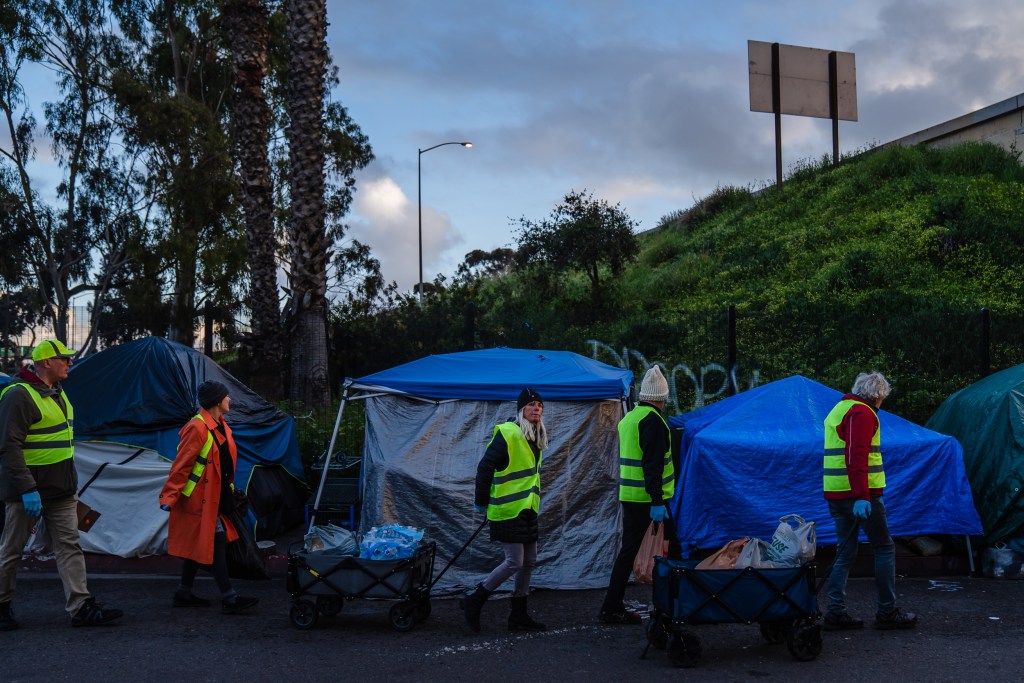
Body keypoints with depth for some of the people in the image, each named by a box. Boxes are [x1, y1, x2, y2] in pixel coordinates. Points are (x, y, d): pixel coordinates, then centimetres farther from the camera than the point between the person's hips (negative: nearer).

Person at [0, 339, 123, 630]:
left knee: (69, 546, 3)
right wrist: (27, 488, -25)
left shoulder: (57, 393, 13)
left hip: (61, 491, 8)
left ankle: (81, 607, 2)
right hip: (28, 491, -8)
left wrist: (71, 481, 22)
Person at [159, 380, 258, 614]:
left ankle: (183, 594, 24)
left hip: (214, 498, 10)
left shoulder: (221, 426, 11)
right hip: (199, 498, -10)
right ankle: (229, 599, -7)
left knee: (199, 546, 14)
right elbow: (181, 465, -19)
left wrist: (230, 492, 22)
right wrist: (169, 497, -19)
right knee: (217, 542, -9)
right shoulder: (197, 428, -19)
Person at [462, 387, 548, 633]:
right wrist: (481, 502, -12)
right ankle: (474, 600, 7)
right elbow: (485, 467, -17)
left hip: (527, 509, 9)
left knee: (529, 562, 10)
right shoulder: (507, 433, -16)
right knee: (515, 562, -9)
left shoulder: (535, 438, 12)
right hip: (508, 510, -9)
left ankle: (519, 615, 20)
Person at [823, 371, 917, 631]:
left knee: (845, 553, 10)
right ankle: (887, 612, 6)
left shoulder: (838, 410, 21)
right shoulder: (861, 412, -10)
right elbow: (856, 456, -21)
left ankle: (836, 612, 8)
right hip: (860, 495, -9)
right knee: (884, 548, 2)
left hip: (835, 494, 9)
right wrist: (861, 496, -26)